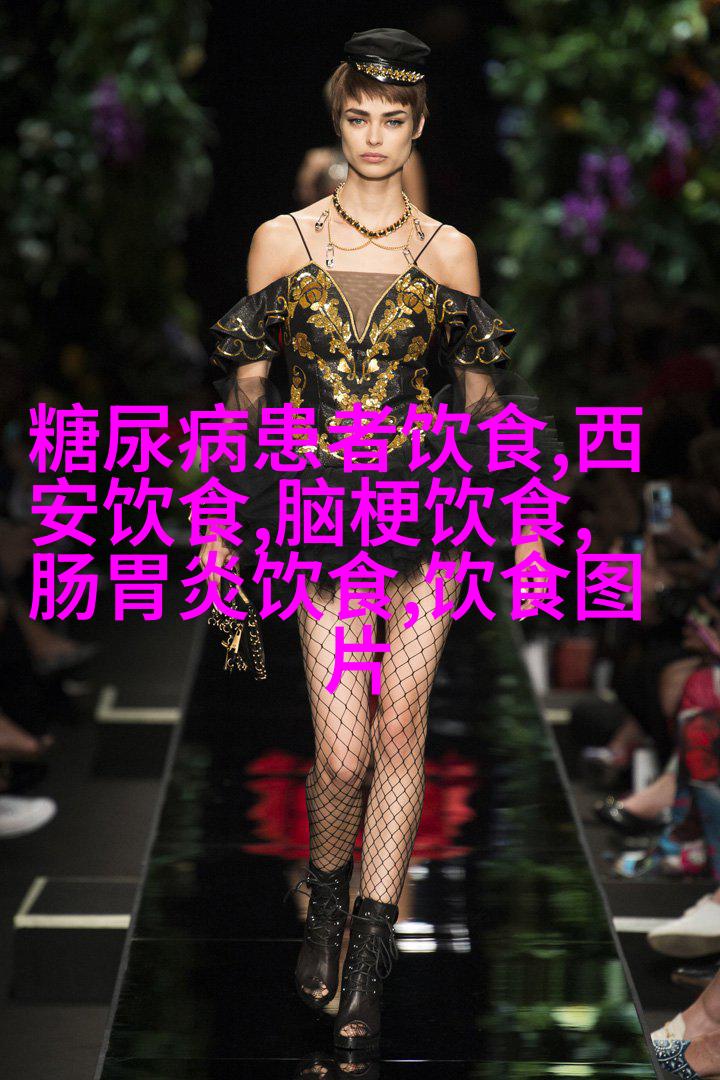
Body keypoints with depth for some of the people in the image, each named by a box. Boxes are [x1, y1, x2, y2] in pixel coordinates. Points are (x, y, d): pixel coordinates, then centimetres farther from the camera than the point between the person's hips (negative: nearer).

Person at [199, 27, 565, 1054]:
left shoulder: (449, 251, 6)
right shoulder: (282, 239, 4)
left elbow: (482, 393, 10)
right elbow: (246, 386, 7)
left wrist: (524, 510, 6)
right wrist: (220, 518, 6)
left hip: (427, 507, 1)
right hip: (320, 508, -1)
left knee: (401, 728, -1)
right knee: (343, 752, -6)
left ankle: (368, 949, 12)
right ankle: (328, 899, 25)